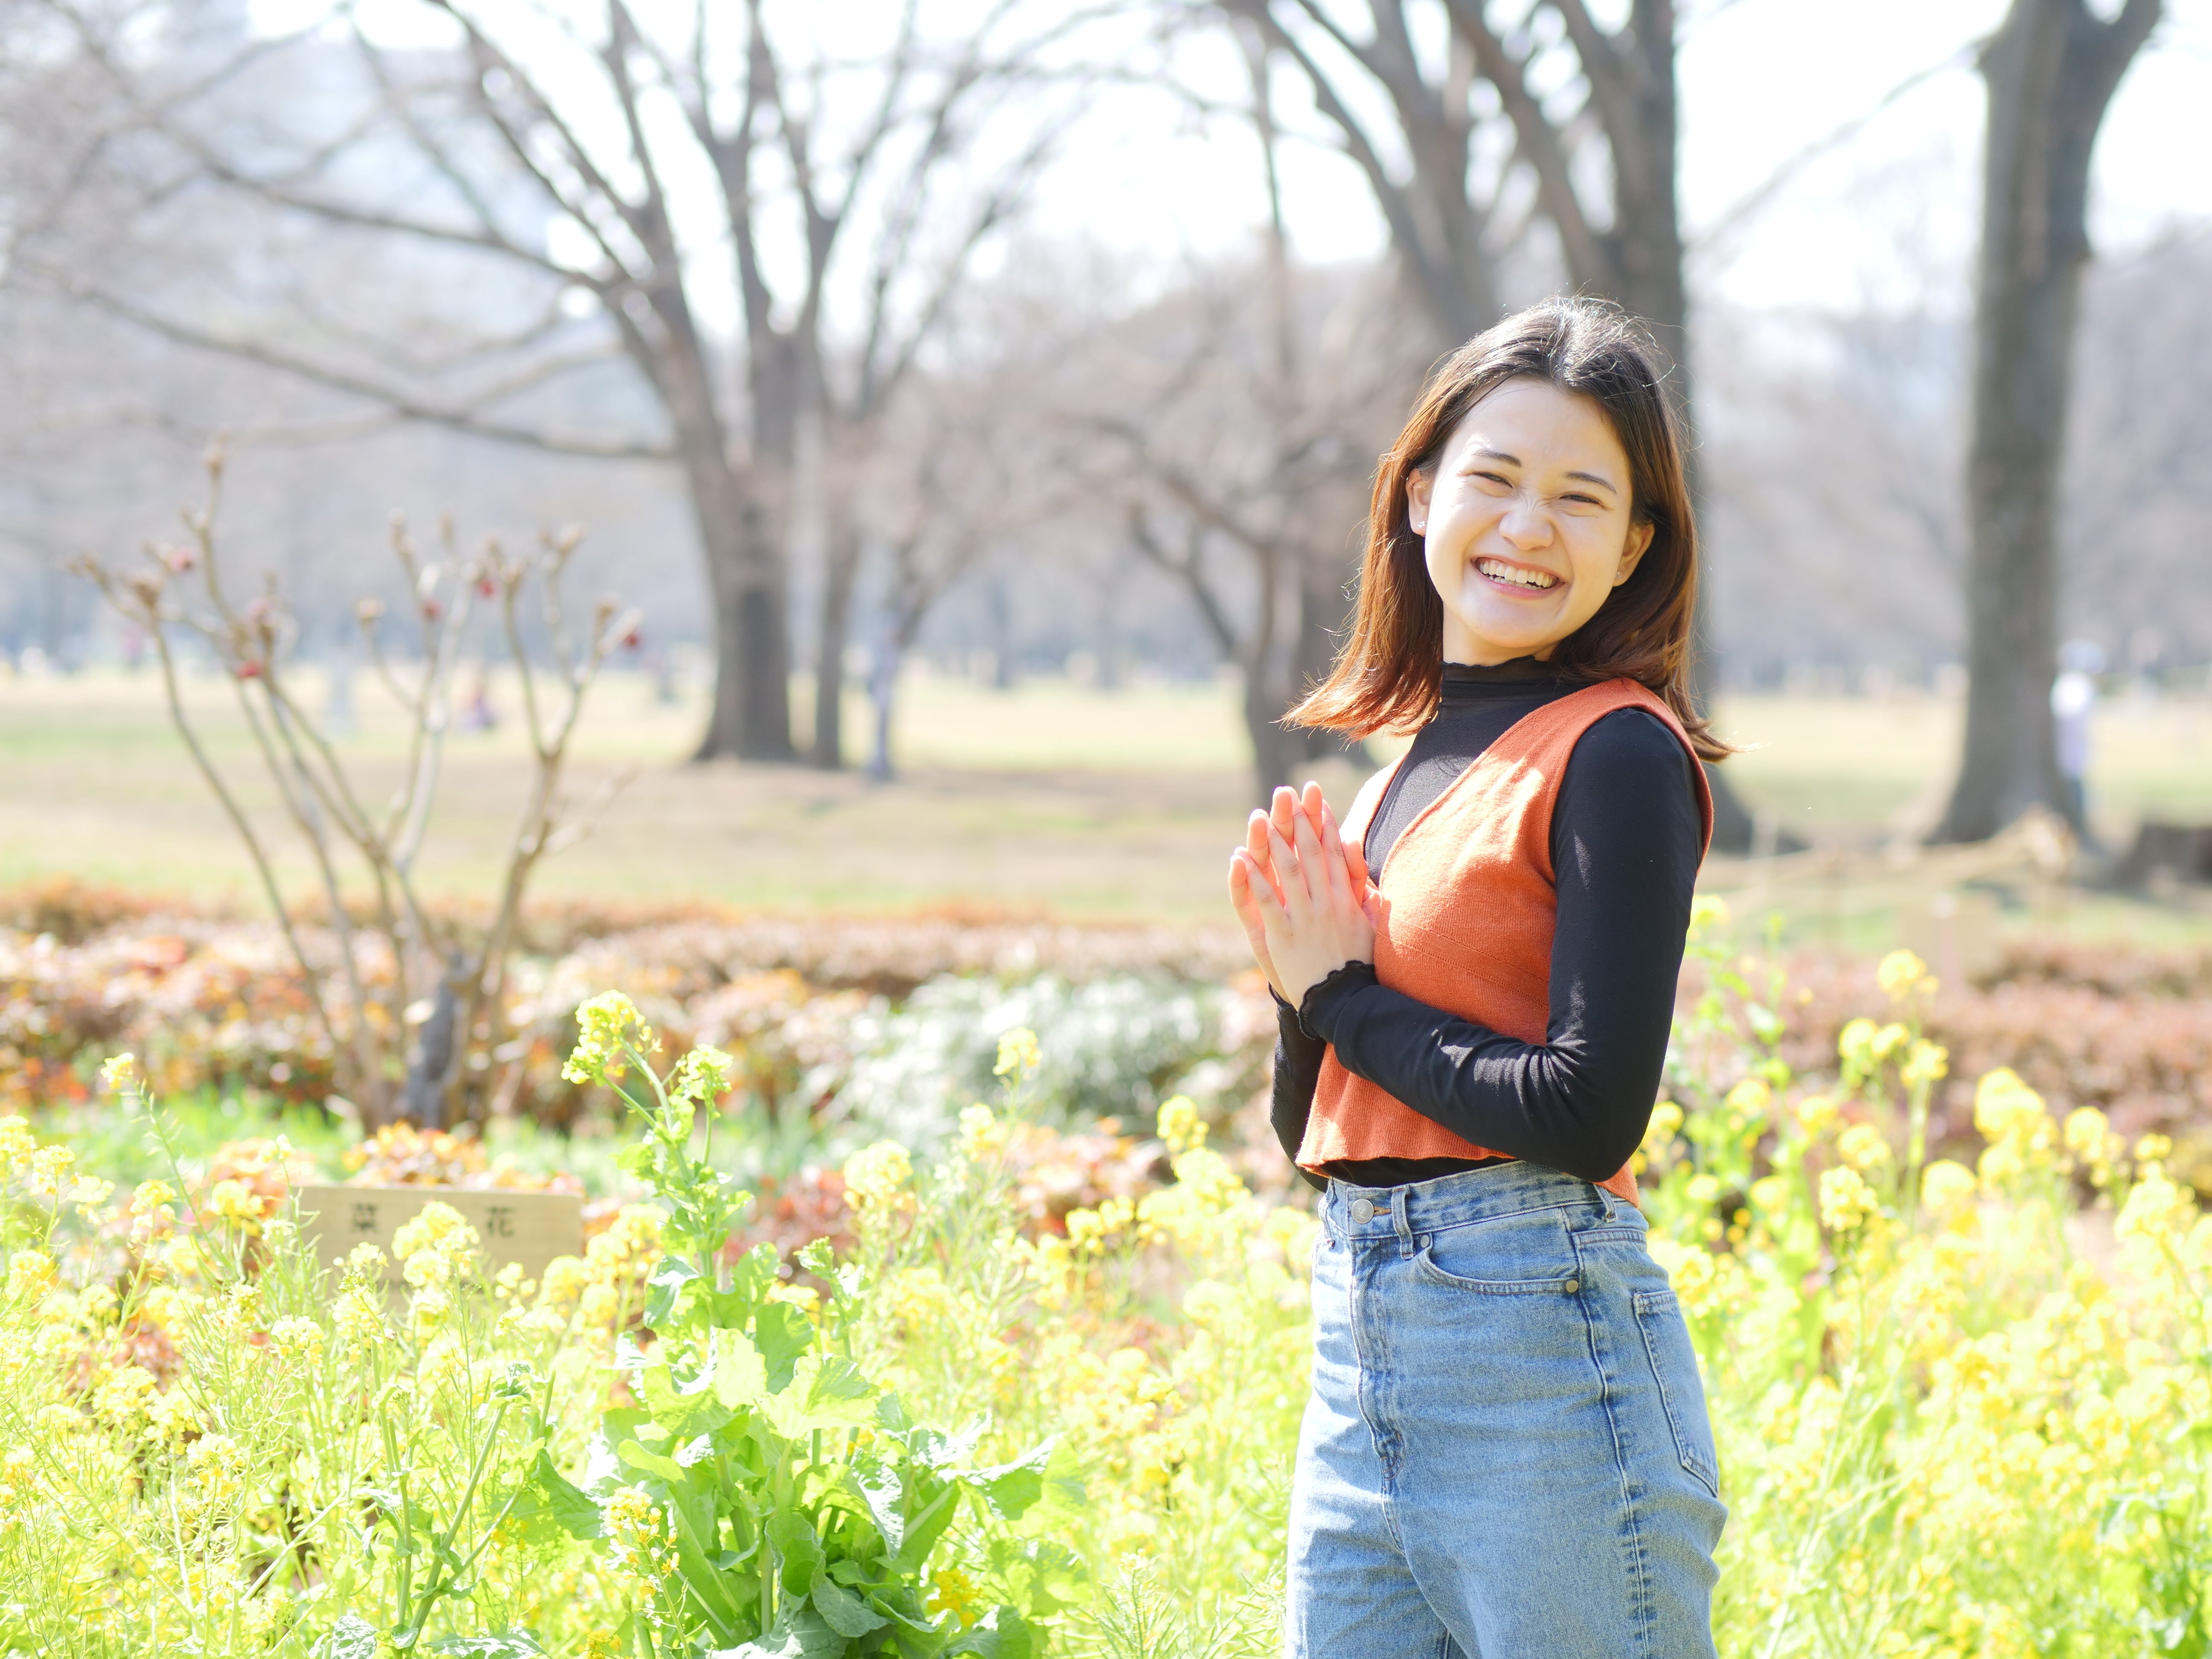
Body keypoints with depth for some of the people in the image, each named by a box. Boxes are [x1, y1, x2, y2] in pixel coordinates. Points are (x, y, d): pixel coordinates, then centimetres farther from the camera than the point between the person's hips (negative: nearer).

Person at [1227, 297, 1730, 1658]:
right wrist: (1303, 984, -3)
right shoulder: (1419, 754, 14)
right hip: (1364, 1350, 8)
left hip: (1543, 1349, -8)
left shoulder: (1617, 756, -9)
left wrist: (1347, 996, -6)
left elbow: (1589, 1113, -18)